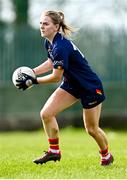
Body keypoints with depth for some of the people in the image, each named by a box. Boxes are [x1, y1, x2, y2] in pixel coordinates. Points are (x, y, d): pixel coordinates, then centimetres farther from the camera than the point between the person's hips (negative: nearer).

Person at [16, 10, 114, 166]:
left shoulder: (61, 47, -31)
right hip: (71, 84, 8)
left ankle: (106, 156, 30)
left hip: (90, 87, -8)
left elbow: (56, 77, -26)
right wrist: (31, 72, 2)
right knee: (46, 113, -8)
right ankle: (54, 151, 3)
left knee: (91, 129, 4)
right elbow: (51, 63, 14)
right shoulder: (49, 43, -3)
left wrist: (33, 81, -21)